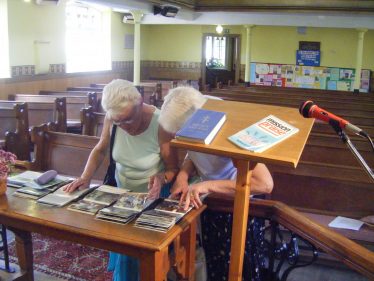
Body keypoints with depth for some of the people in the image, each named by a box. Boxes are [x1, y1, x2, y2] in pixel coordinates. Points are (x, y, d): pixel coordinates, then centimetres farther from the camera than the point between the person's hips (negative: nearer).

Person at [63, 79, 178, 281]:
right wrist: (85, 178, -11)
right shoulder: (112, 118, -14)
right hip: (121, 191, 4)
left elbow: (173, 169, -18)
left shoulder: (160, 124, -27)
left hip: (150, 196, -3)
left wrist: (161, 178, -39)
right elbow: (100, 150, 3)